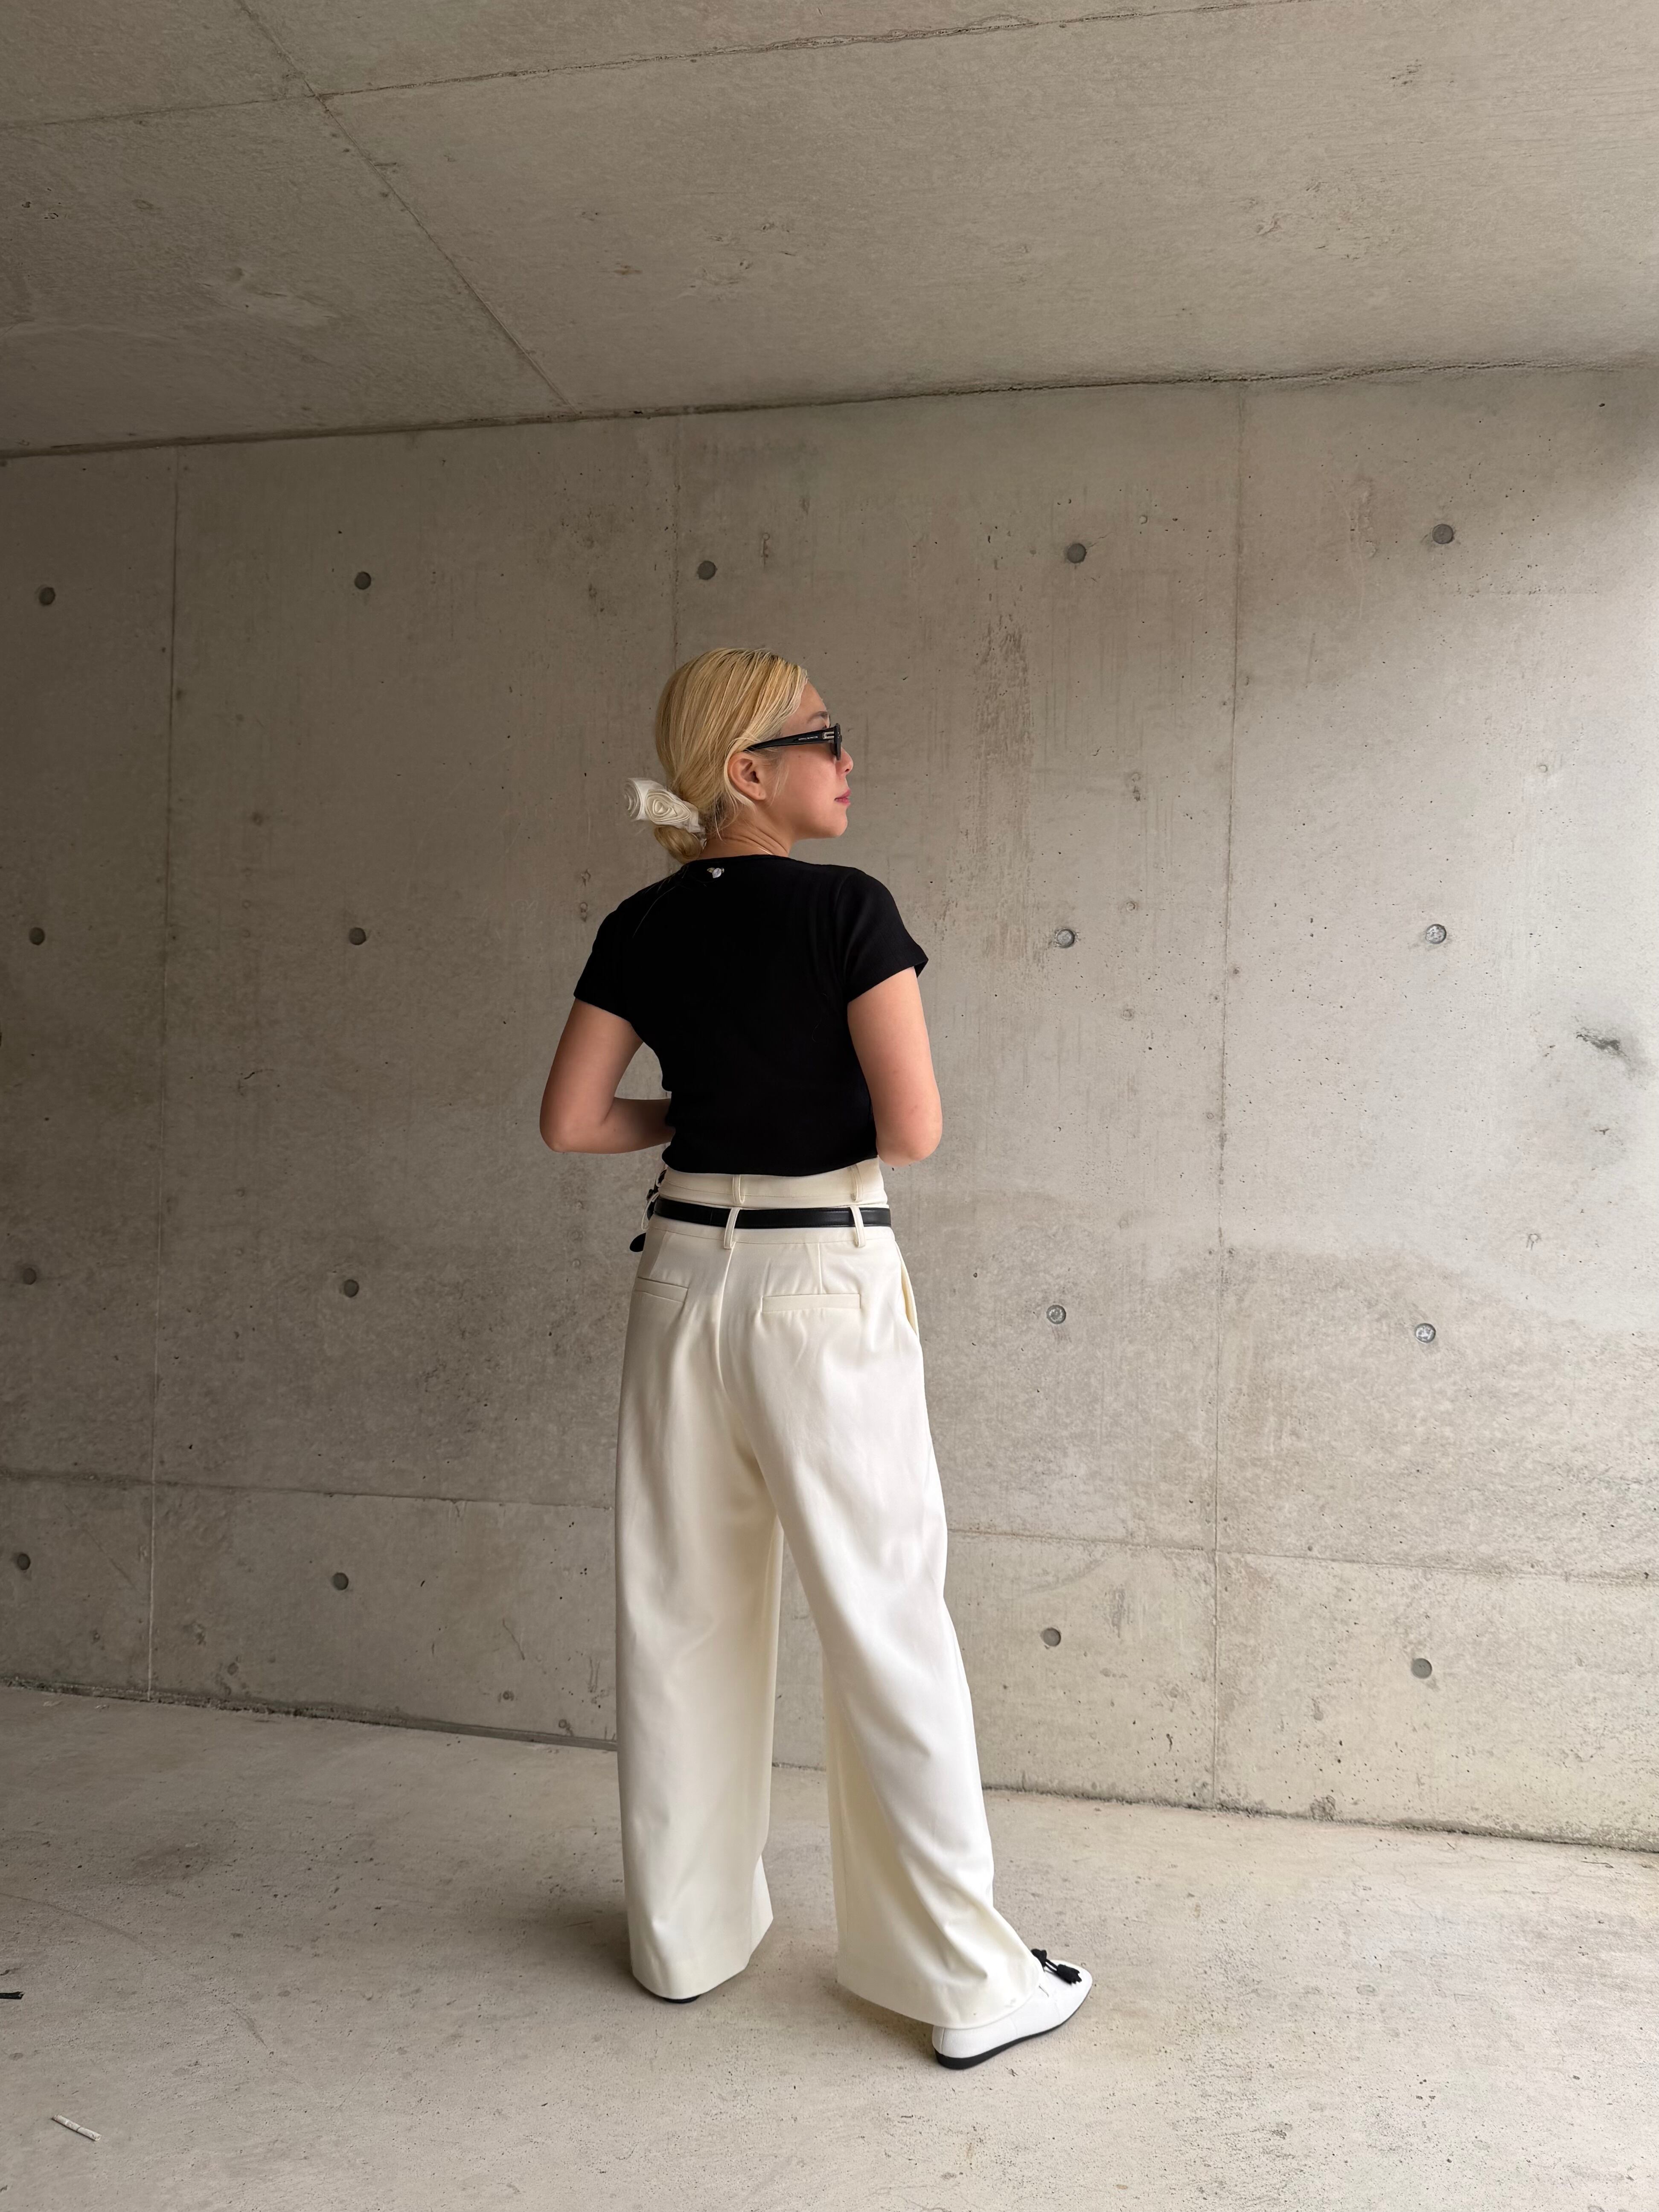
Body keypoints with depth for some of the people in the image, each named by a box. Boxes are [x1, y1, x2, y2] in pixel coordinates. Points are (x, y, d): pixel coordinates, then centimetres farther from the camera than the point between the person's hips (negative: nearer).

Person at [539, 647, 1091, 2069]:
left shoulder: (643, 929, 3)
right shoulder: (848, 910, -13)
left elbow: (571, 1120, 3)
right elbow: (914, 1132, -16)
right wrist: (826, 1116, 4)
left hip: (686, 1273, 6)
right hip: (824, 1283, -5)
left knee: (684, 1612, 15)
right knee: (886, 1626, 3)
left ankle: (687, 1931, 30)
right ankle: (970, 1982, 14)